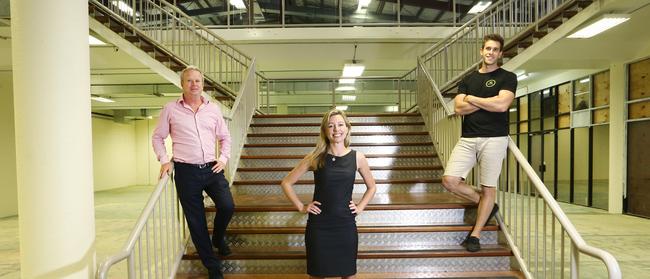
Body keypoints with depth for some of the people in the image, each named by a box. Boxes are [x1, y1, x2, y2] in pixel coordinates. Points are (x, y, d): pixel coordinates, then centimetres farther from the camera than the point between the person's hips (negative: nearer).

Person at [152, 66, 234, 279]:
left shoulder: (213, 109, 7)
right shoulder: (170, 109, 1)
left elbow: (224, 136, 16)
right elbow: (157, 137, 10)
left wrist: (224, 158, 3)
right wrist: (164, 160, -2)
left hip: (212, 168, 2)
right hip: (186, 171, -1)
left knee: (227, 207, -13)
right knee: (196, 221, 5)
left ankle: (218, 238, 23)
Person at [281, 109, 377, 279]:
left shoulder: (357, 157, -1)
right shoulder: (315, 157, -5)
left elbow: (371, 186, 15)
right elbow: (286, 183, 2)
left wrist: (360, 207, 4)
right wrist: (301, 207, -4)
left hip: (346, 225, 1)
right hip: (318, 226, -1)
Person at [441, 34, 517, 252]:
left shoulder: (507, 77, 5)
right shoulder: (468, 80, 16)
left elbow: (502, 105, -13)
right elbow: (459, 108, 2)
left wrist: (472, 99, -2)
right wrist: (488, 102, -5)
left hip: (494, 138, -3)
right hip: (467, 139, 4)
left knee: (488, 188, 1)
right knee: (449, 180, -7)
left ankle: (475, 236, 15)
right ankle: (485, 205, 19)